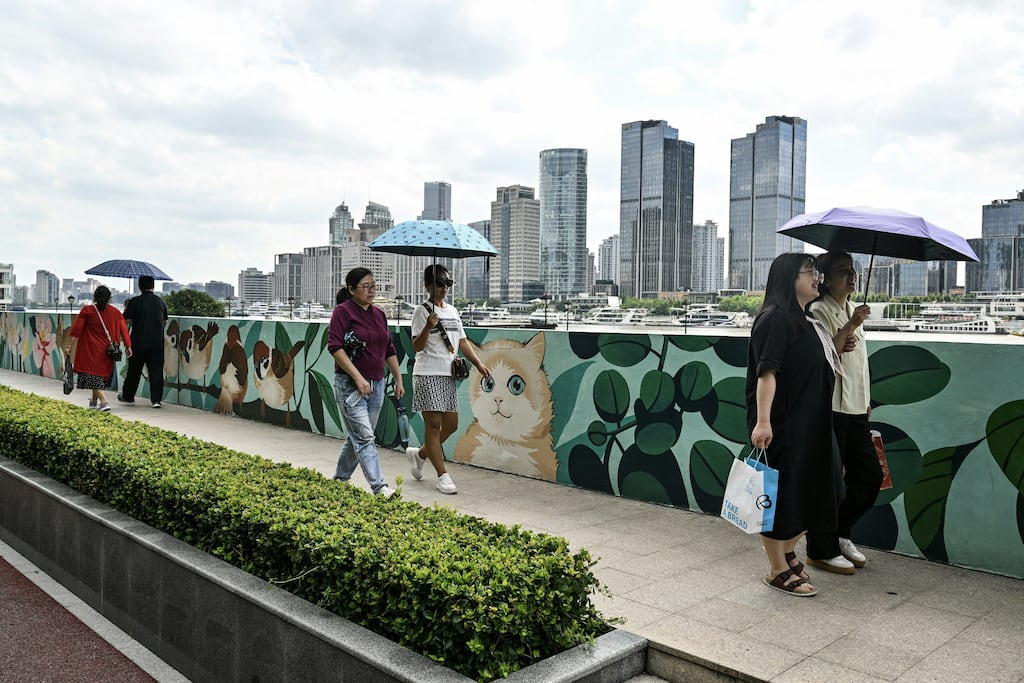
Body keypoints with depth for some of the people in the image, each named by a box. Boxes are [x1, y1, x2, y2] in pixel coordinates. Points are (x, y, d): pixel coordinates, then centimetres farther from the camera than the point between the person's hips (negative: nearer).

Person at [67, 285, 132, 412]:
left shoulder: (87, 310, -5)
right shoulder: (116, 313, 1)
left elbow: (77, 330, -6)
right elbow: (124, 330, -3)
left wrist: (71, 346, -2)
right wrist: (128, 347, 0)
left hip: (91, 350, -4)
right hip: (107, 351, 4)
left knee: (93, 375, -2)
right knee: (101, 375, 18)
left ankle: (104, 402, -18)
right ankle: (94, 402, 31)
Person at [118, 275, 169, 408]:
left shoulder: (134, 302, -7)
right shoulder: (160, 301, 3)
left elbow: (127, 321, -6)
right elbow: (165, 322, 12)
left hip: (138, 343, -1)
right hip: (157, 343, 1)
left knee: (134, 370, 12)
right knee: (156, 371, 2)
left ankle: (128, 396, 27)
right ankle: (156, 400, -3)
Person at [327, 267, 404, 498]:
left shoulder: (379, 314, 13)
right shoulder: (343, 311, -7)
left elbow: (389, 350, 19)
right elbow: (335, 347, -15)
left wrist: (399, 379, 14)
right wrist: (358, 377, -21)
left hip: (376, 384, 7)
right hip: (350, 385, -7)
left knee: (358, 436, 13)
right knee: (364, 437, -11)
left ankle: (339, 479, 30)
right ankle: (380, 488, -14)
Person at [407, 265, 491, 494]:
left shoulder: (452, 311, 16)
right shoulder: (422, 311, -5)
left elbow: (462, 342, 20)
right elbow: (417, 346, -12)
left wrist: (479, 364, 12)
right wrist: (428, 327, -28)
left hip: (448, 375, 7)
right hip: (428, 375, -7)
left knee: (451, 424, 8)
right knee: (433, 424, -4)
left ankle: (419, 453, 30)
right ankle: (443, 476, 2)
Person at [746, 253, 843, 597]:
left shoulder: (808, 321, 15)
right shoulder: (775, 319, -14)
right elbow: (767, 372, -23)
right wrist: (762, 421, -28)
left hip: (810, 424, 9)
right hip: (781, 425, -9)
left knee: (808, 491, 16)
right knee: (781, 493, 0)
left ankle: (788, 552, 36)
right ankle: (778, 570, 14)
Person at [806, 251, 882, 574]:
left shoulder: (854, 310, 17)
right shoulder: (819, 312, -9)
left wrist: (866, 401, 21)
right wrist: (849, 327, -25)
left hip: (854, 409, 9)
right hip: (830, 408, -8)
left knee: (870, 475, 11)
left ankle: (840, 535, 28)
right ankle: (821, 551, 12)